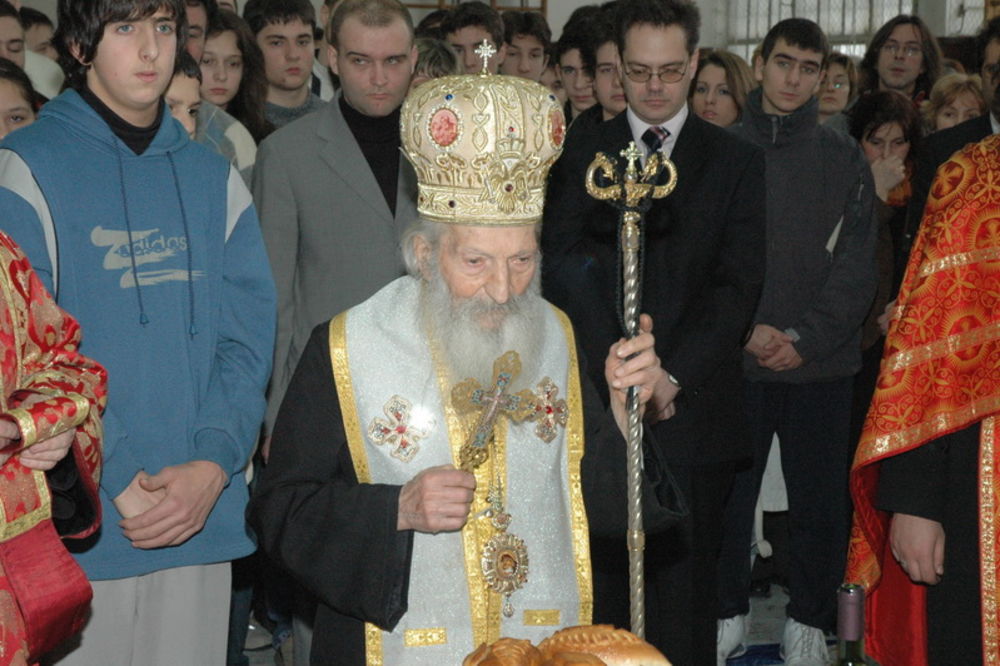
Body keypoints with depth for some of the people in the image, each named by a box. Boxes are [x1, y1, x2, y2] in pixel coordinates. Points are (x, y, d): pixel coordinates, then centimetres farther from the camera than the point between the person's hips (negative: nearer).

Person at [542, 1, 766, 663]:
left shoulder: (738, 161, 9)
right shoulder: (581, 155, 11)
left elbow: (737, 284, 0)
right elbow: (563, 273, 1)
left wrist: (673, 376, -12)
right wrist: (612, 376, -12)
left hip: (693, 407, 0)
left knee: (684, 575, 0)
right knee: (601, 575, 0)